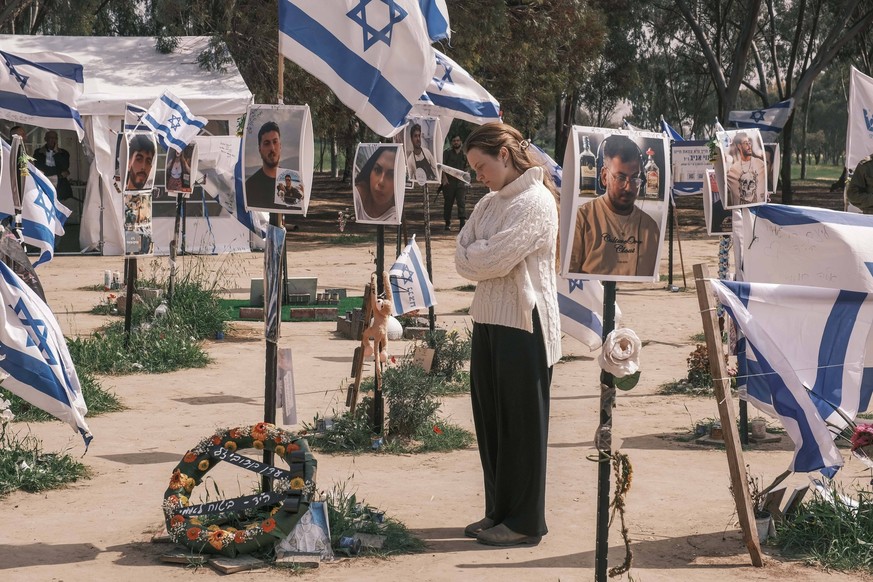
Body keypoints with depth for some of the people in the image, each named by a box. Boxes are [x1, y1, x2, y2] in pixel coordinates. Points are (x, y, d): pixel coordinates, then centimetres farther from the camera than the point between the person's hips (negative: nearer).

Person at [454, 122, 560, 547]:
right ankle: (499, 511, 23)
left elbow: (494, 258, -19)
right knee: (490, 421, 12)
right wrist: (482, 258, -10)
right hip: (489, 321, 8)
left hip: (523, 325, -8)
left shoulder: (536, 201, -13)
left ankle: (524, 521, 9)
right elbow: (463, 258, 7)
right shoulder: (489, 203, 14)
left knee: (522, 425, 0)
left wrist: (473, 256, -1)